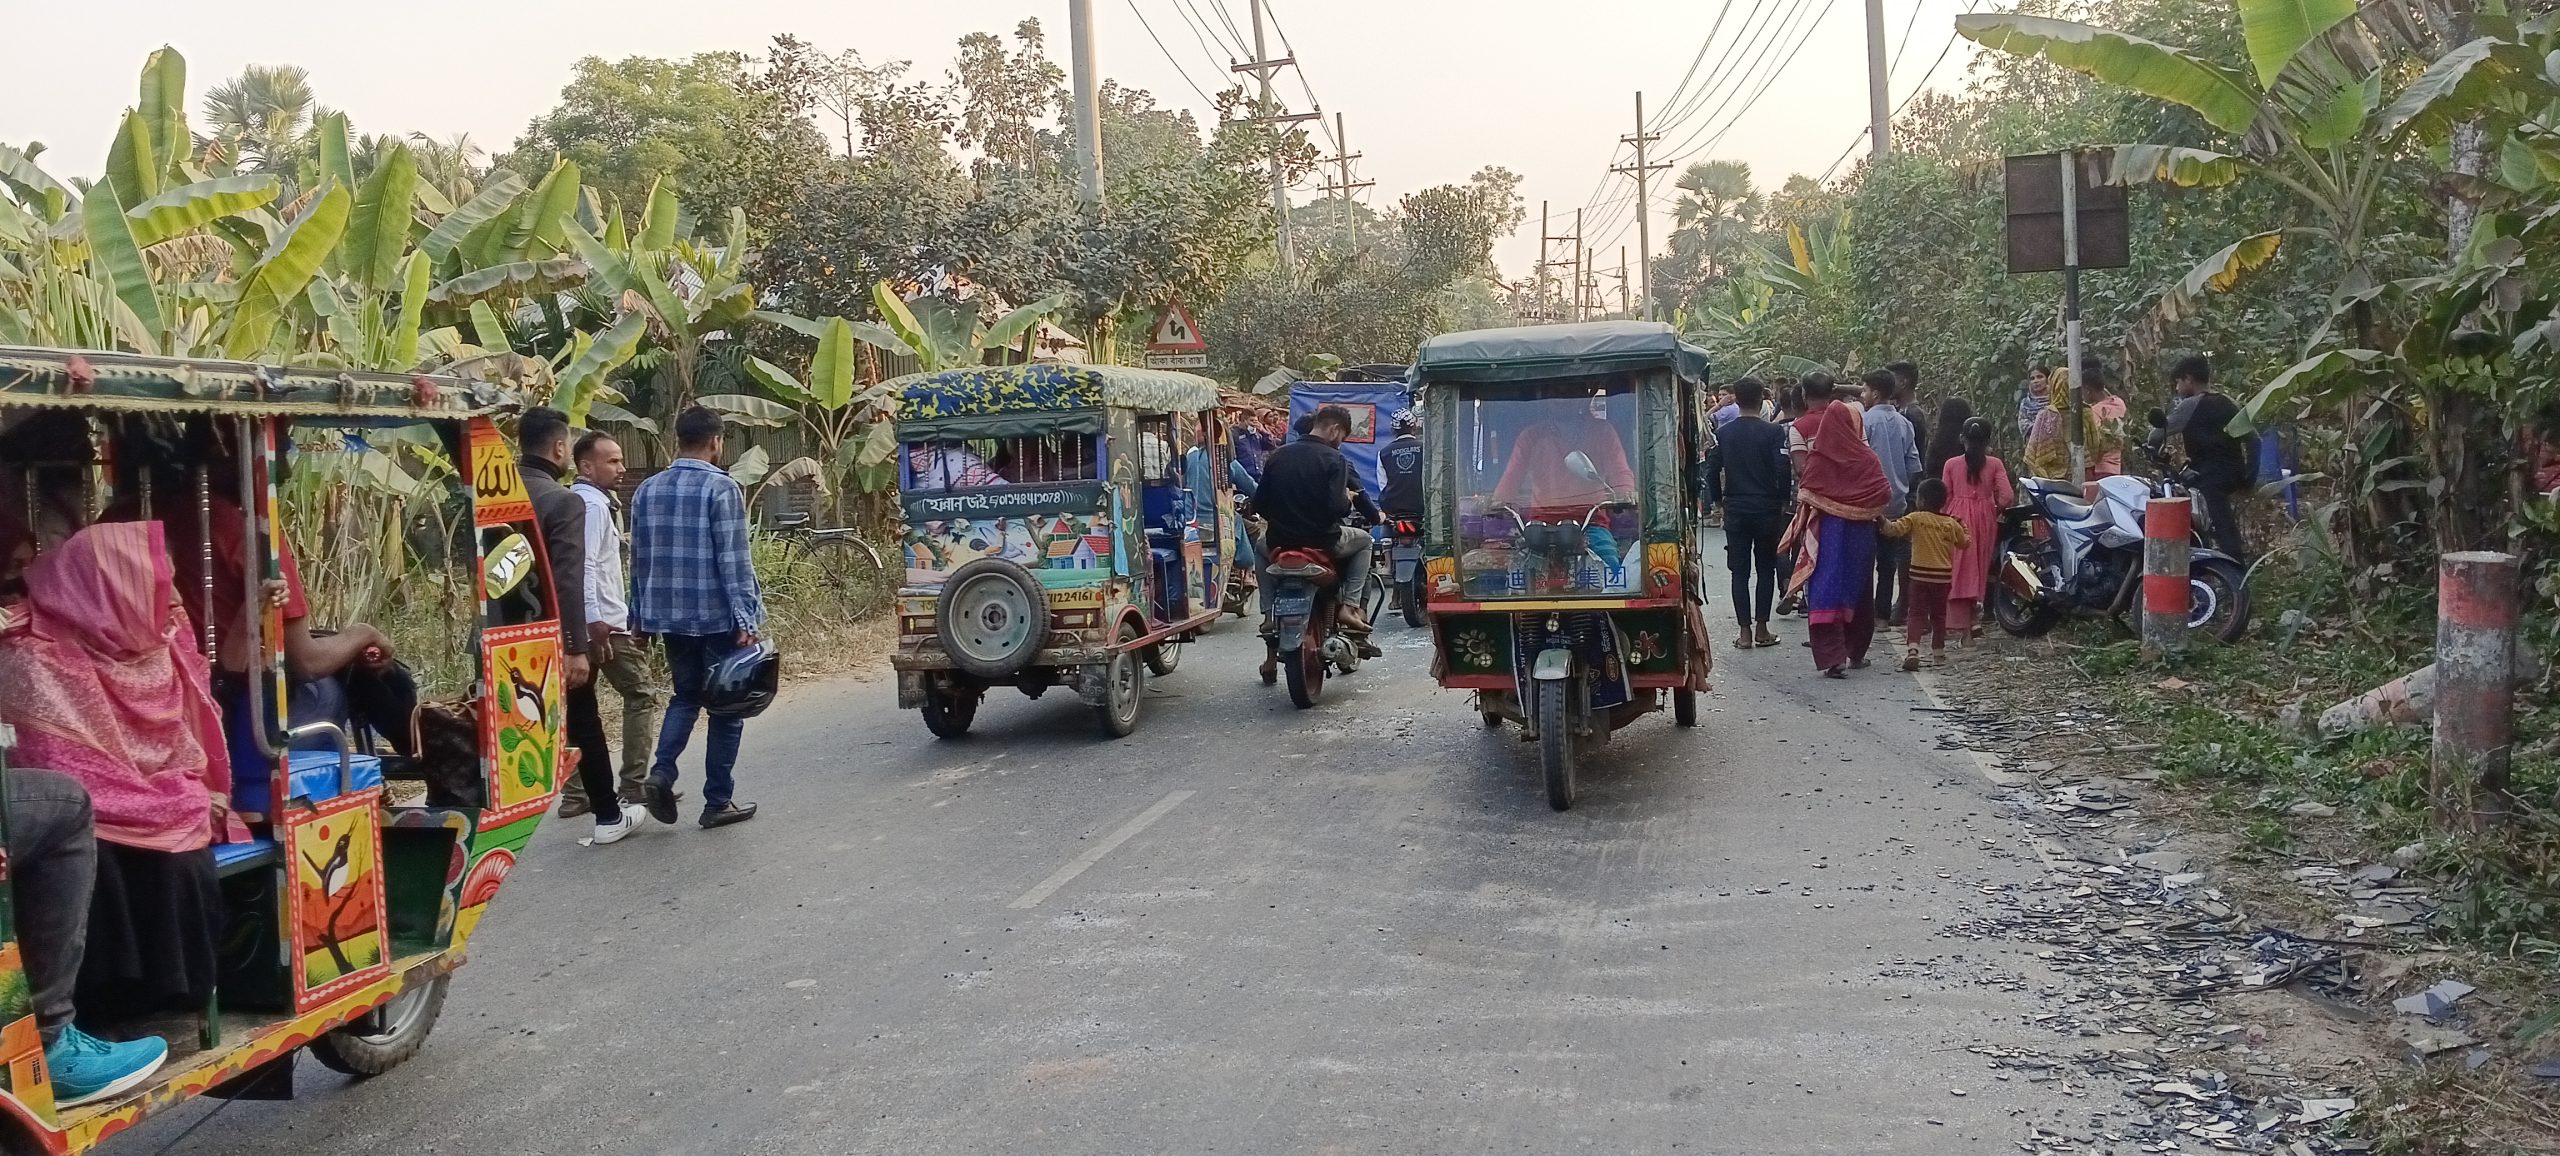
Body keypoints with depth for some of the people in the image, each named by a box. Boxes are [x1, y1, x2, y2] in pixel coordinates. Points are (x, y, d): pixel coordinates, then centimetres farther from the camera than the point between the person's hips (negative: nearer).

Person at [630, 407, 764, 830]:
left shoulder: (647, 490, 7)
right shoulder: (721, 489, -12)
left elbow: (639, 559, 13)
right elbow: (733, 560, -16)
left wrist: (641, 615, 20)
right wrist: (746, 618, -15)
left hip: (669, 616, 6)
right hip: (718, 617, -6)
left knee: (686, 695, 20)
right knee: (726, 705, 6)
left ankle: (661, 774, 0)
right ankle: (718, 801, 9)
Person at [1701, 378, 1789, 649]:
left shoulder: (1724, 433, 0)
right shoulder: (1773, 433, -8)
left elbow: (1711, 470, 0)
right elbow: (1783, 470, -14)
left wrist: (1718, 500, 13)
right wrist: (1782, 500, 0)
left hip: (1735, 510, 2)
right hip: (1767, 510, -2)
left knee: (1740, 571, 6)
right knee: (1766, 569, 9)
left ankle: (1745, 631, 3)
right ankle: (1761, 629, 8)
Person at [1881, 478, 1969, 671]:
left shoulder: (1915, 519, -7)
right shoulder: (1951, 524, 3)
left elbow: (1892, 530, -17)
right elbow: (1964, 542, 15)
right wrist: (1963, 527, 30)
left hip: (1920, 575, -3)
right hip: (1943, 576, 3)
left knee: (1917, 614, -1)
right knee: (1939, 615, 15)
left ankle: (1912, 649, -20)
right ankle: (1938, 653, 20)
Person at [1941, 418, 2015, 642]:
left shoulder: (1952, 464, -1)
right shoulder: (1995, 464, -2)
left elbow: (1945, 497, 0)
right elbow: (2007, 496, -9)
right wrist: (1995, 506, 10)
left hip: (1958, 517, -1)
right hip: (1984, 518, 1)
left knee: (1959, 571, 3)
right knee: (1979, 569, 14)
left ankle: (1962, 625, -1)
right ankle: (1973, 619, 11)